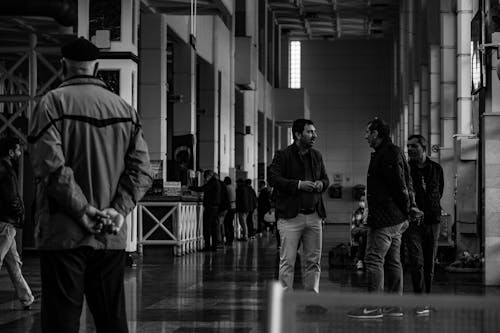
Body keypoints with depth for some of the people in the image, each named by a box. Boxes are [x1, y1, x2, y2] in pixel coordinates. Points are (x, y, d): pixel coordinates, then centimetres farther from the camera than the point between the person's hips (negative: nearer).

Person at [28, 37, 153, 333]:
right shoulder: (125, 109, 11)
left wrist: (83, 209, -13)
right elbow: (141, 171, 3)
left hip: (64, 234, -4)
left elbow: (51, 165, -15)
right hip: (113, 237, 4)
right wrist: (118, 211, -5)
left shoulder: (54, 102, -3)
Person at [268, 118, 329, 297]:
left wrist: (321, 184, 1)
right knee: (287, 261, -6)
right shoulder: (283, 155, -3)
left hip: (313, 215, 5)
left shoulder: (317, 156, 16)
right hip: (290, 215, -5)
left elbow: (325, 178, 25)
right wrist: (298, 184, -18)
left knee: (313, 261, 8)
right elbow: (273, 178, -12)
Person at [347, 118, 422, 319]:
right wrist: (408, 207, 11)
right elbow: (403, 185, 18)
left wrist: (406, 209, -8)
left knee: (374, 259, -9)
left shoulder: (388, 154, -14)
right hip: (396, 218, 11)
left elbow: (400, 186, -18)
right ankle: (395, 306, 14)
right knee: (392, 261, 11)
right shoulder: (392, 152, 19)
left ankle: (373, 307, -9)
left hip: (384, 218, -11)